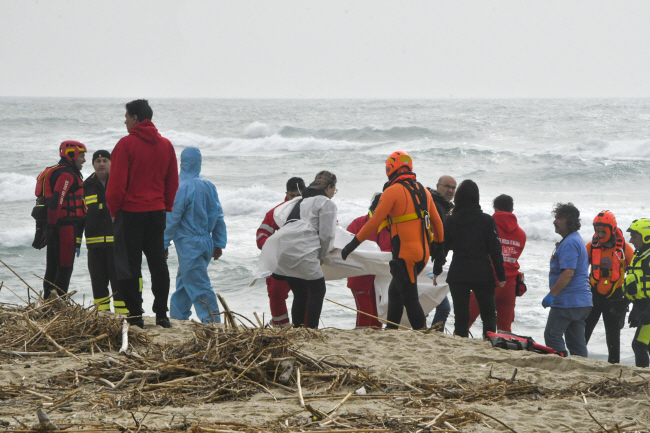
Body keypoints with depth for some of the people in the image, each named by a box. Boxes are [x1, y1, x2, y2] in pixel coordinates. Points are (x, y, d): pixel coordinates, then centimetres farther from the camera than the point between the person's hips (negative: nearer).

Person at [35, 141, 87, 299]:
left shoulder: (53, 172, 21)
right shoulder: (66, 175, -12)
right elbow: (56, 201, -21)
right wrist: (51, 225, -23)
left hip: (53, 226, 10)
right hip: (65, 225, -10)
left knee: (52, 267, 14)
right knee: (65, 267, -8)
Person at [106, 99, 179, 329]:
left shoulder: (126, 144, -11)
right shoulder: (166, 145, 7)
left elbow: (117, 182, -12)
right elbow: (173, 182, 11)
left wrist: (113, 209, -1)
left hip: (130, 212, -5)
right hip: (157, 212, 5)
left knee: (130, 265, 0)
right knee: (158, 263, 10)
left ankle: (135, 315, -1)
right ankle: (161, 315, 9)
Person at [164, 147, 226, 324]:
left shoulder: (183, 188, -16)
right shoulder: (209, 186, 6)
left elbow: (172, 219, -13)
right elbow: (218, 217, 10)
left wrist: (163, 245, -6)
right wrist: (218, 243, 17)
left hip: (189, 246, -8)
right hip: (206, 243, 8)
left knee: (200, 288, -7)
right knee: (183, 283, 19)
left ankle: (213, 323, -12)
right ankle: (177, 318, 26)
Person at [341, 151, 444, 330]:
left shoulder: (393, 191, -9)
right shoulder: (423, 191, 13)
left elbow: (375, 222, -12)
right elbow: (436, 221, 22)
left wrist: (354, 243, -6)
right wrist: (438, 243, 39)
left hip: (405, 253, -8)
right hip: (423, 253, 8)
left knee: (410, 298, -5)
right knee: (395, 291, 18)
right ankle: (391, 330, 19)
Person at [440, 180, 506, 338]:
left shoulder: (451, 221, 0)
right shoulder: (487, 221, -4)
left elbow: (442, 247, 5)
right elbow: (495, 250, -4)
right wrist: (501, 276, 0)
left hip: (457, 275, 1)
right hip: (483, 274, -1)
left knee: (461, 315, 5)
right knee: (488, 314, 8)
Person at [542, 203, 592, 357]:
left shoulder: (569, 243, -16)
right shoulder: (576, 240, 18)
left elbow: (568, 273, -24)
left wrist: (551, 294, -21)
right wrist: (554, 294, 25)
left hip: (567, 302, -10)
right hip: (582, 302, 10)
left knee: (552, 336, -5)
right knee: (576, 341, 10)